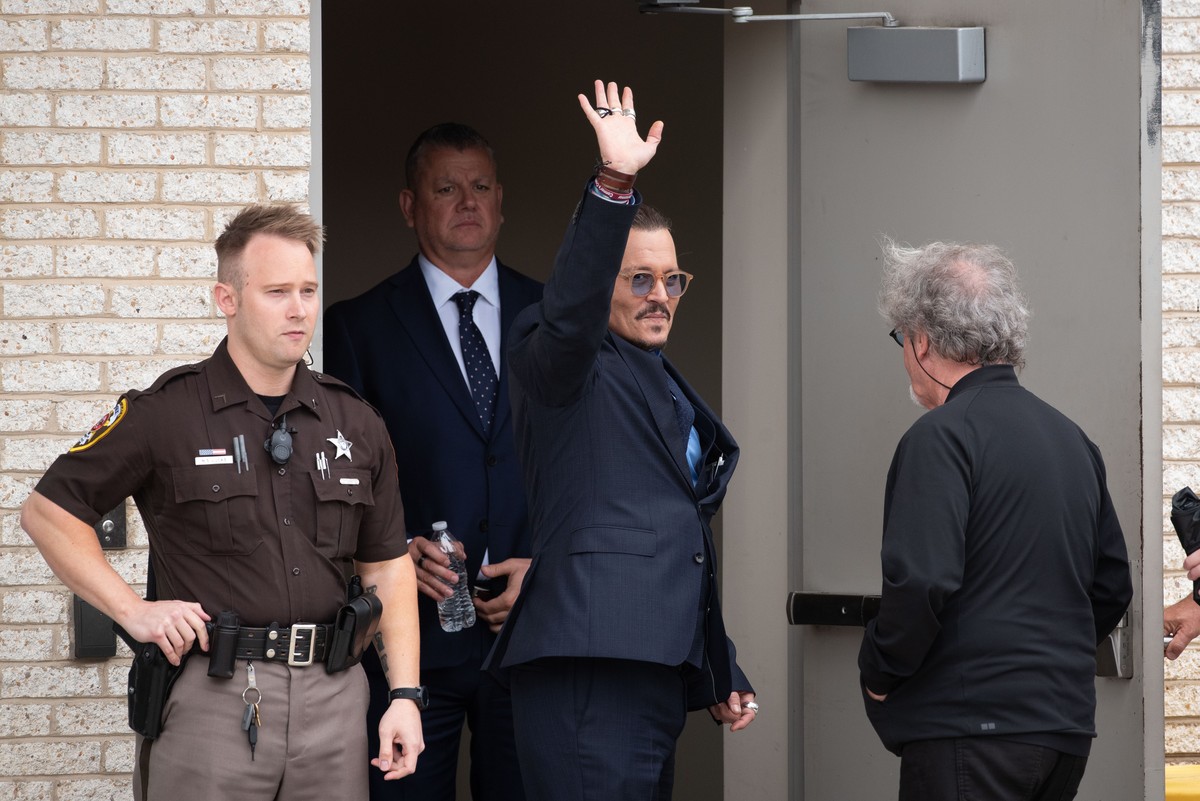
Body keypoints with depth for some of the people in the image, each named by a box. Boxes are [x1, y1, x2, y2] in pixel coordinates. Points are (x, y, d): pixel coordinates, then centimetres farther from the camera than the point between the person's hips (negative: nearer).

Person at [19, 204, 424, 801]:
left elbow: (387, 567, 15)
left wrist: (404, 696, 5)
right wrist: (132, 610, -5)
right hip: (213, 699, -4)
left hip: (332, 700, 4)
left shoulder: (355, 426, 11)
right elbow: (47, 511, 3)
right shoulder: (164, 415, -2)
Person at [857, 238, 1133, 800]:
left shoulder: (941, 437, -11)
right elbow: (1112, 589, 20)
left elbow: (921, 583, -21)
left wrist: (877, 673, -6)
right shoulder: (1072, 438, 15)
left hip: (971, 731, -8)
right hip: (1068, 730, 8)